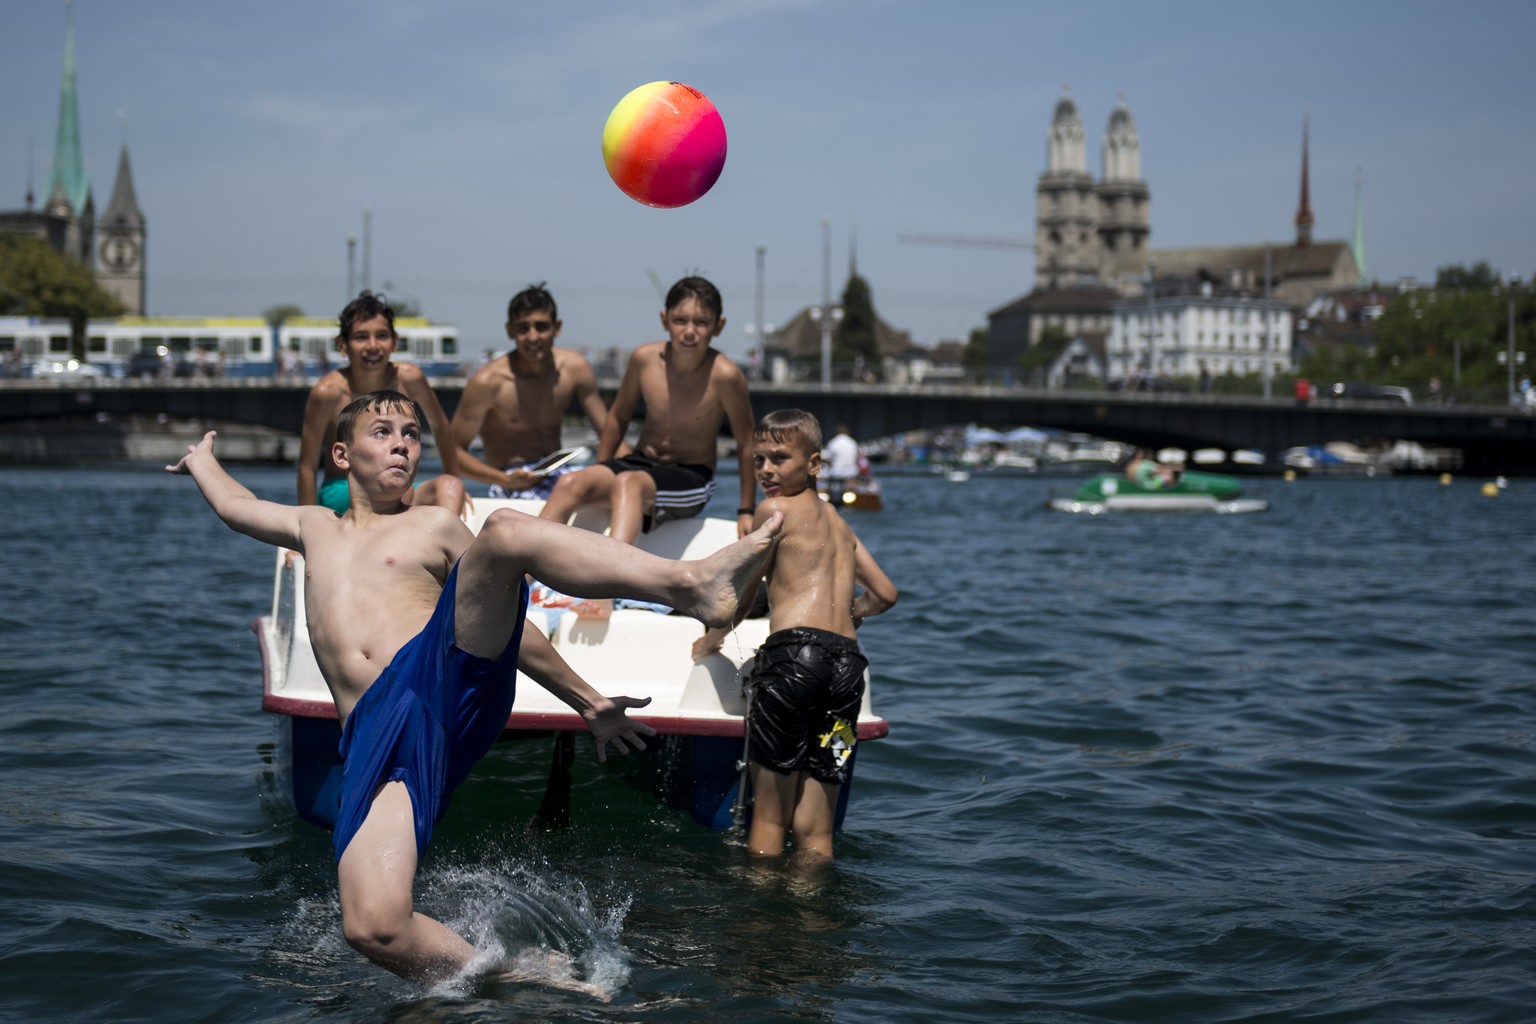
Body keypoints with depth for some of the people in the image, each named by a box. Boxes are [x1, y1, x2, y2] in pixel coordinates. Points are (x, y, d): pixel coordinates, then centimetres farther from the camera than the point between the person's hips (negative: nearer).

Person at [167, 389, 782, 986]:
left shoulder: (437, 526, 22)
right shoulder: (315, 529, 30)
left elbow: (506, 627, 28)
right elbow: (236, 507, 49)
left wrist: (589, 704, 30)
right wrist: (201, 459, 69)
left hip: (452, 671, -1)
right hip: (378, 732, 1)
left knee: (505, 530, -28)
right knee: (372, 928, -27)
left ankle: (693, 585, -39)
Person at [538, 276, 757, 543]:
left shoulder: (724, 375, -18)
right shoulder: (644, 358, -6)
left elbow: (746, 445, -8)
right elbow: (618, 418, 11)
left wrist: (746, 511, -5)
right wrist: (600, 477, 15)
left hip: (691, 478, -5)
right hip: (639, 462, 5)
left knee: (628, 483, -37)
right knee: (569, 484, -21)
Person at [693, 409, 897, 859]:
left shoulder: (776, 509, 5)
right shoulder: (837, 520, 24)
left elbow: (743, 595, 12)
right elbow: (884, 593, 28)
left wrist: (712, 638, 29)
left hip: (794, 652, -6)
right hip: (848, 661, 6)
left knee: (769, 816, 2)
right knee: (813, 829, 8)